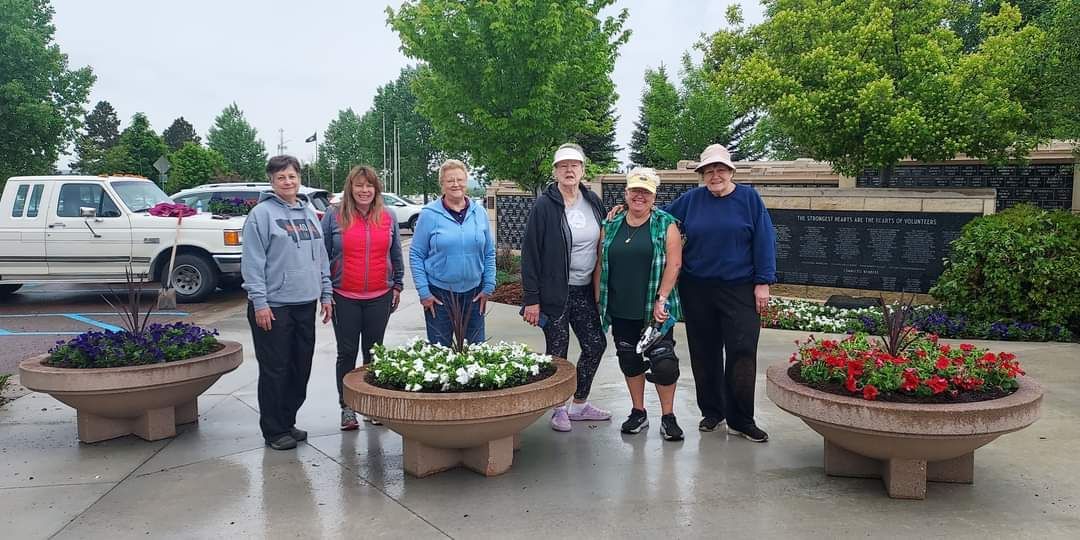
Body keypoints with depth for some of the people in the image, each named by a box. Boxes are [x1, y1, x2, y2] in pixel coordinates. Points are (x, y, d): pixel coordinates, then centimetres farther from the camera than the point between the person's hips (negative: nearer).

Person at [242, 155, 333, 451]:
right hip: (274, 306, -6)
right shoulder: (262, 213, -7)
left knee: (301, 368, 12)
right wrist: (259, 302, -16)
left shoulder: (309, 213, 13)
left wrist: (326, 294, 11)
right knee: (275, 370, 1)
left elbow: (321, 256, 16)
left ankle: (288, 422, 26)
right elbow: (252, 262, -11)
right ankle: (274, 430, 12)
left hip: (305, 304, 7)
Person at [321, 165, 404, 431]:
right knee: (347, 352, 6)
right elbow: (322, 255, 2)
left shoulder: (388, 217, 6)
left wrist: (397, 286, 11)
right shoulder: (334, 215, -2)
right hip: (345, 298, -2)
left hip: (380, 298, 2)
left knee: (374, 352, 10)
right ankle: (346, 407, 15)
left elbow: (396, 255, 13)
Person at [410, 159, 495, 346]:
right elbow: (416, 255, -4)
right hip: (438, 294, -3)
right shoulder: (429, 214, -6)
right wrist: (423, 292, -8)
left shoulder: (479, 213, 3)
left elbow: (489, 253, 8)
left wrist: (488, 288, 3)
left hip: (473, 293, 3)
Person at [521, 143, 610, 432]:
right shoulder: (544, 206, -9)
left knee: (596, 344, 8)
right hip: (554, 293, -5)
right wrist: (531, 299, -14)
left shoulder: (593, 201, 6)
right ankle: (559, 409, 22)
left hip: (586, 291, 5)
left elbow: (603, 245, 12)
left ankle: (580, 404, 26)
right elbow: (530, 253, -11)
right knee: (557, 352, 4)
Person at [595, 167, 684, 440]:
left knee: (663, 362, -4)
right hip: (620, 310, 4)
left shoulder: (666, 225, -2)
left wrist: (661, 300, -15)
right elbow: (600, 264, 12)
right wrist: (598, 300, 7)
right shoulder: (611, 226, 9)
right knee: (629, 360, 12)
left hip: (654, 311, -4)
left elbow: (673, 264, -8)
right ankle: (638, 413, 27)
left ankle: (668, 417, 12)